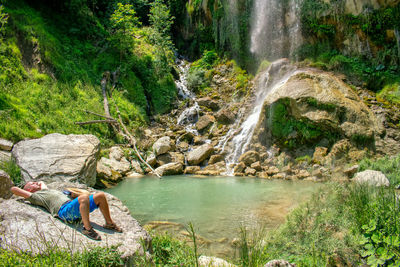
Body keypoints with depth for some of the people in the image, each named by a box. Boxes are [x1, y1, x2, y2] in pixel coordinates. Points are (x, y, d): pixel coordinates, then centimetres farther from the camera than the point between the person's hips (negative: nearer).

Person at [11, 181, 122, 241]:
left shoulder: (45, 190, 37)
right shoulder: (34, 196, 15)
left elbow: (41, 182, 59)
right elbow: (13, 189, 10)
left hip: (74, 208, 9)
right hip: (63, 209, -9)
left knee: (100, 195, -1)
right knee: (84, 197, -37)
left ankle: (109, 223, 7)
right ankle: (87, 228, -33)